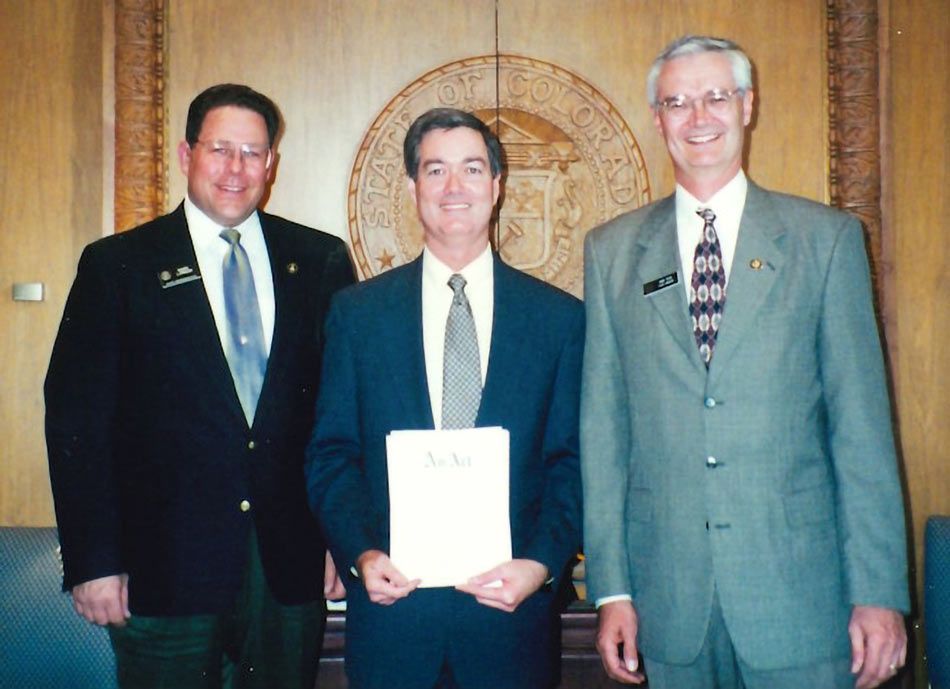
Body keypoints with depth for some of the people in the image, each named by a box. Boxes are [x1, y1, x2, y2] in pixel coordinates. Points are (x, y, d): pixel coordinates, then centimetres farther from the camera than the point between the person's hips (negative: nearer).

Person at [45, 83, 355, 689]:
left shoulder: (321, 261, 5)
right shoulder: (118, 265, 0)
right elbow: (77, 421, -3)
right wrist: (92, 563, -7)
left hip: (292, 567, 2)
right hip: (163, 571, -2)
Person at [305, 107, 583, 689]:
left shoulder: (560, 317, 2)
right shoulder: (357, 312, 3)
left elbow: (572, 464, 2)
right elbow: (331, 455, 3)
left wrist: (543, 563, -11)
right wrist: (360, 554, -10)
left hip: (510, 604, 0)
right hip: (391, 603, 0)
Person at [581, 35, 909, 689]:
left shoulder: (827, 237, 2)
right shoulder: (612, 250, 6)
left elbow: (861, 422, -1)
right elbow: (602, 426, 4)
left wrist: (878, 591, -5)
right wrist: (612, 587, 1)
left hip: (799, 588, -1)